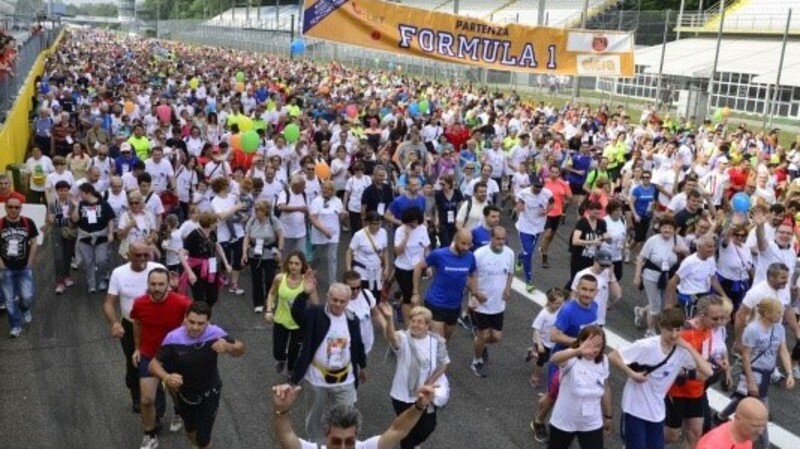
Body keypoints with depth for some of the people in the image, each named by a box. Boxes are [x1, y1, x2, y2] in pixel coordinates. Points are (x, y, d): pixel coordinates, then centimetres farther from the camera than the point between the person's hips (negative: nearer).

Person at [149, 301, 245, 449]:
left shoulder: (215, 334, -26)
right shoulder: (173, 338, -26)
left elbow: (241, 350, -14)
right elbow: (154, 364, -21)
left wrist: (227, 346, -39)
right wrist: (166, 377, -43)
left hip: (208, 394, -2)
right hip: (184, 394, 2)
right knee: (190, 429, 27)